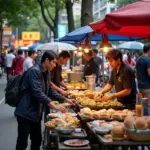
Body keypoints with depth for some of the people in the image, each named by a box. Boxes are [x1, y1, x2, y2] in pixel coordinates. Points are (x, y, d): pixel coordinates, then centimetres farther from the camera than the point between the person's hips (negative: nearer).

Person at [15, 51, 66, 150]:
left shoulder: (46, 73, 10)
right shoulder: (34, 71, -19)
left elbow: (49, 91, 19)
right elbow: (37, 92, -28)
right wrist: (55, 106, -30)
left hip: (36, 112, 9)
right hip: (26, 112, -9)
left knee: (37, 141, 15)